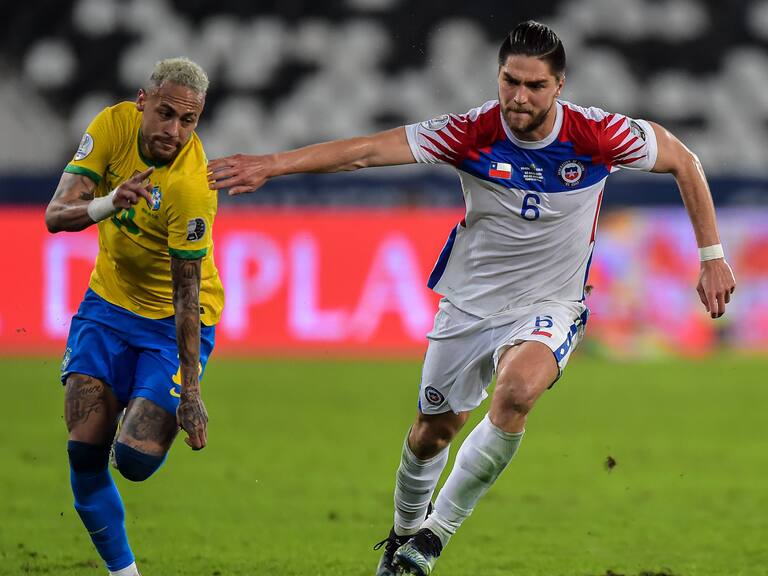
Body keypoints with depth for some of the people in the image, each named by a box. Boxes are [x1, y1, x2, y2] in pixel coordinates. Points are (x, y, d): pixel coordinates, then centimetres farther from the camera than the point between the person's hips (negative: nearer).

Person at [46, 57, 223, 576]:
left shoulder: (192, 187, -28)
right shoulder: (114, 125, -14)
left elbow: (188, 294, -26)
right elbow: (55, 215, -17)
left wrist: (190, 391, -28)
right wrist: (107, 205, -39)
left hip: (174, 320, -4)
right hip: (108, 304, 4)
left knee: (136, 460, -16)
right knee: (84, 451, -10)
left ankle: (149, 419, 21)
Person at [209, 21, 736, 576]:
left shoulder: (596, 134, -18)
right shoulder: (474, 132, -18)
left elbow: (683, 161, -2)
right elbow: (369, 149, -22)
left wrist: (712, 256, -3)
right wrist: (272, 165, -31)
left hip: (549, 308, -2)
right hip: (470, 303, 2)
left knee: (517, 391, -32)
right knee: (433, 431, 11)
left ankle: (436, 531, -17)